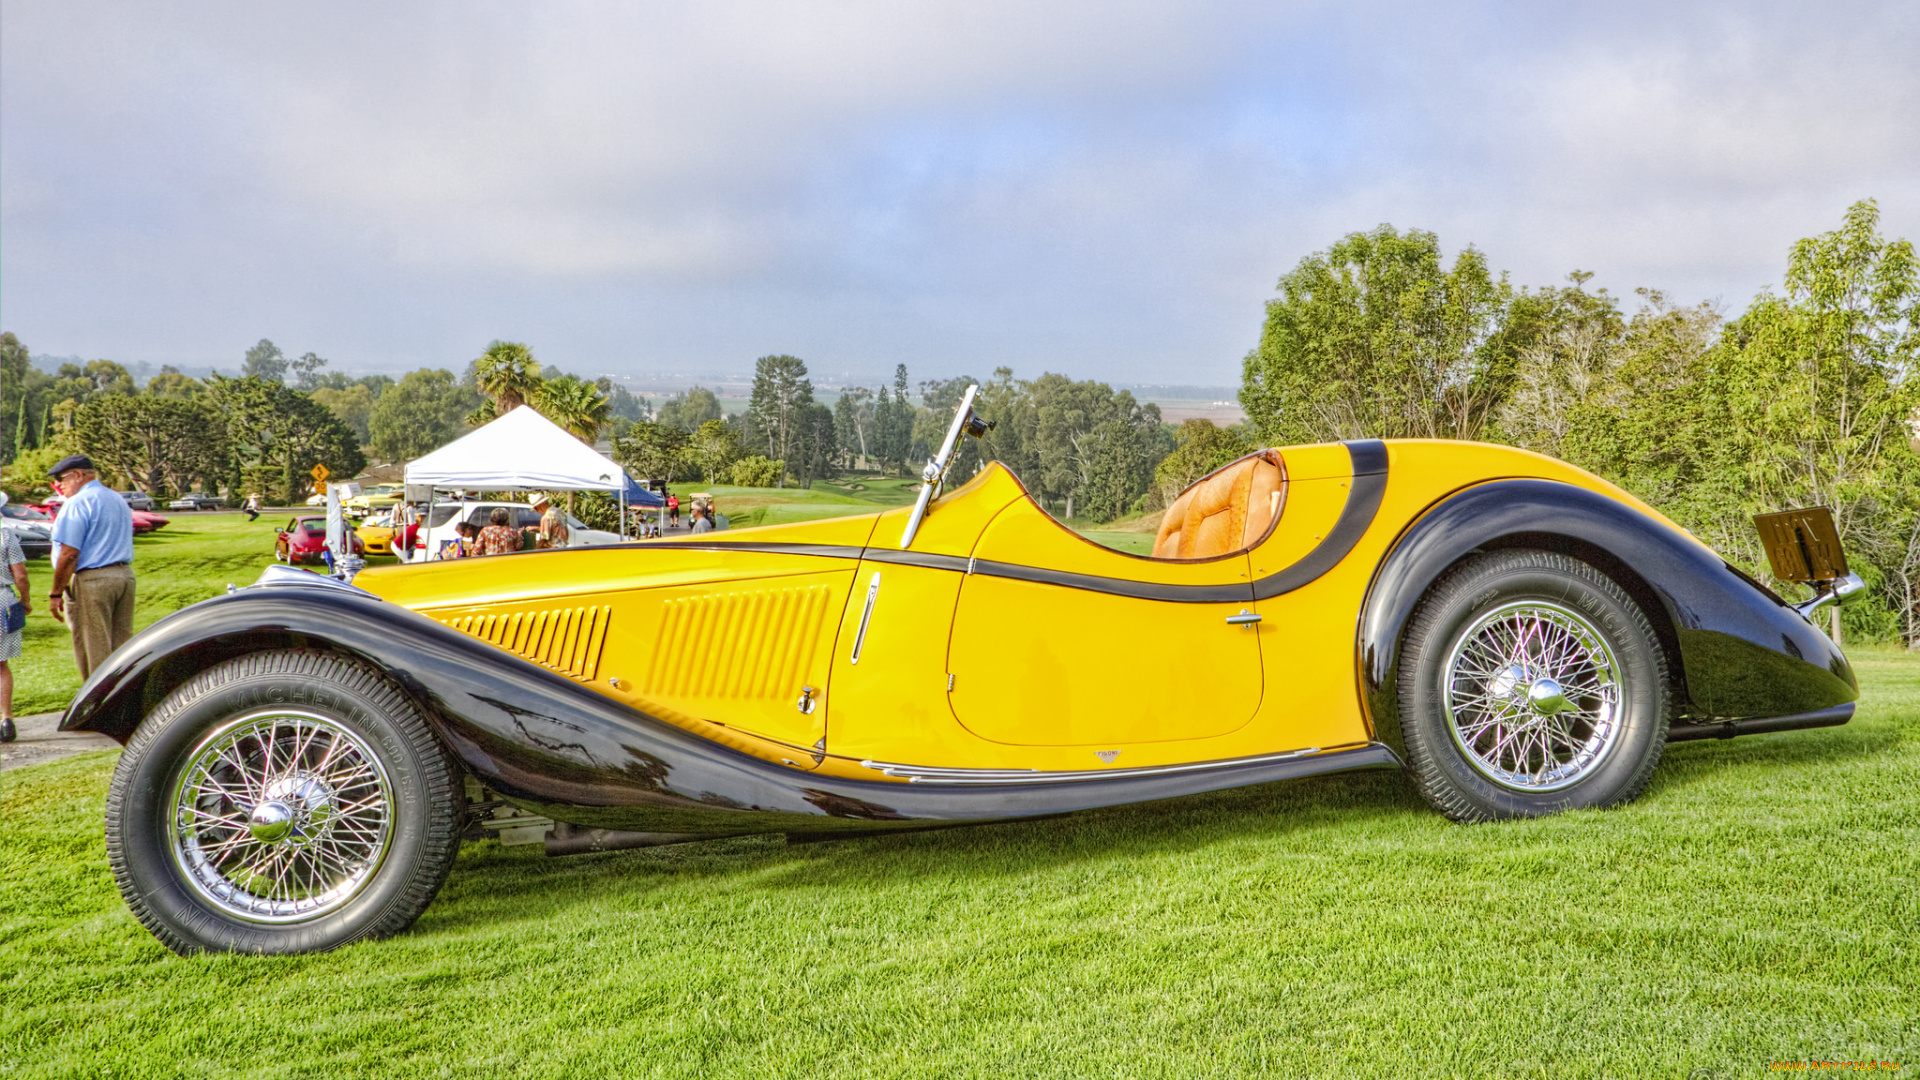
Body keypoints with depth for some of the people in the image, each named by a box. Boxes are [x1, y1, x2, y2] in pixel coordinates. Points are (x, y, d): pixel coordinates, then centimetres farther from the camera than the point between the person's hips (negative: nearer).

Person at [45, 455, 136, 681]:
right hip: (125, 575, 8)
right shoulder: (119, 500, 17)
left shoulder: (78, 503, -11)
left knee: (94, 652, -2)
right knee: (121, 648, 11)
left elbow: (69, 554, -16)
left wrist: (56, 594, -11)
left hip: (92, 578, -8)